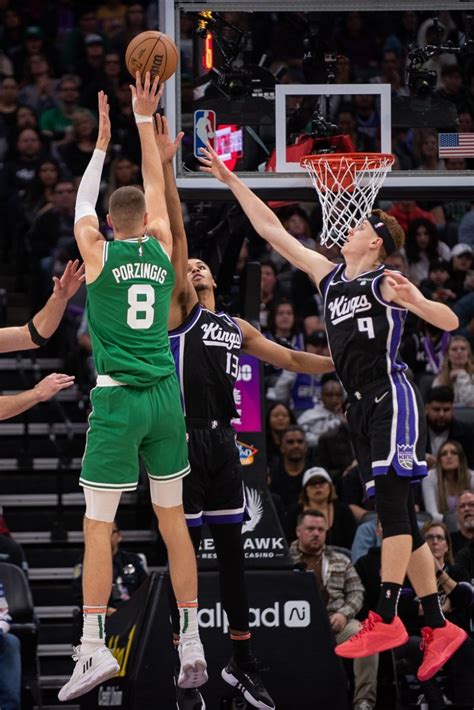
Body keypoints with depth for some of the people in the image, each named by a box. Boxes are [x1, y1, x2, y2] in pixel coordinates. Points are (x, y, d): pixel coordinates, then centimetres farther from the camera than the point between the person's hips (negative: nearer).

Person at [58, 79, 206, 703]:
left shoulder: (99, 253, -3)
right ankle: (192, 641, 8)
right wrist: (144, 120, 22)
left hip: (117, 398, -3)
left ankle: (93, 648, -12)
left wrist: (103, 142, 23)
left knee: (98, 524, -4)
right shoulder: (162, 249, 4)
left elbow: (84, 202, 15)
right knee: (172, 517, 10)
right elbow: (157, 186, 17)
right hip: (164, 395, 4)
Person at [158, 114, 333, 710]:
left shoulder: (237, 328, 19)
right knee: (185, 549, -3)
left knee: (231, 549, 9)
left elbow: (289, 359, 27)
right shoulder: (180, 307, 0)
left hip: (223, 442, 6)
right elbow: (174, 234, -9)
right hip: (186, 439, -6)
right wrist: (165, 167, -18)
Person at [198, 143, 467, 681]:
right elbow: (271, 230, 20)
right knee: (398, 516, 4)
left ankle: (385, 618, -20)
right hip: (361, 405, 7)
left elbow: (450, 322, -6)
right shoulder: (329, 277, 17)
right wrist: (231, 181, 20)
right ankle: (439, 627, 5)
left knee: (391, 504, -14)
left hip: (391, 396, -7)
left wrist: (413, 300, -24)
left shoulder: (387, 283, -1)